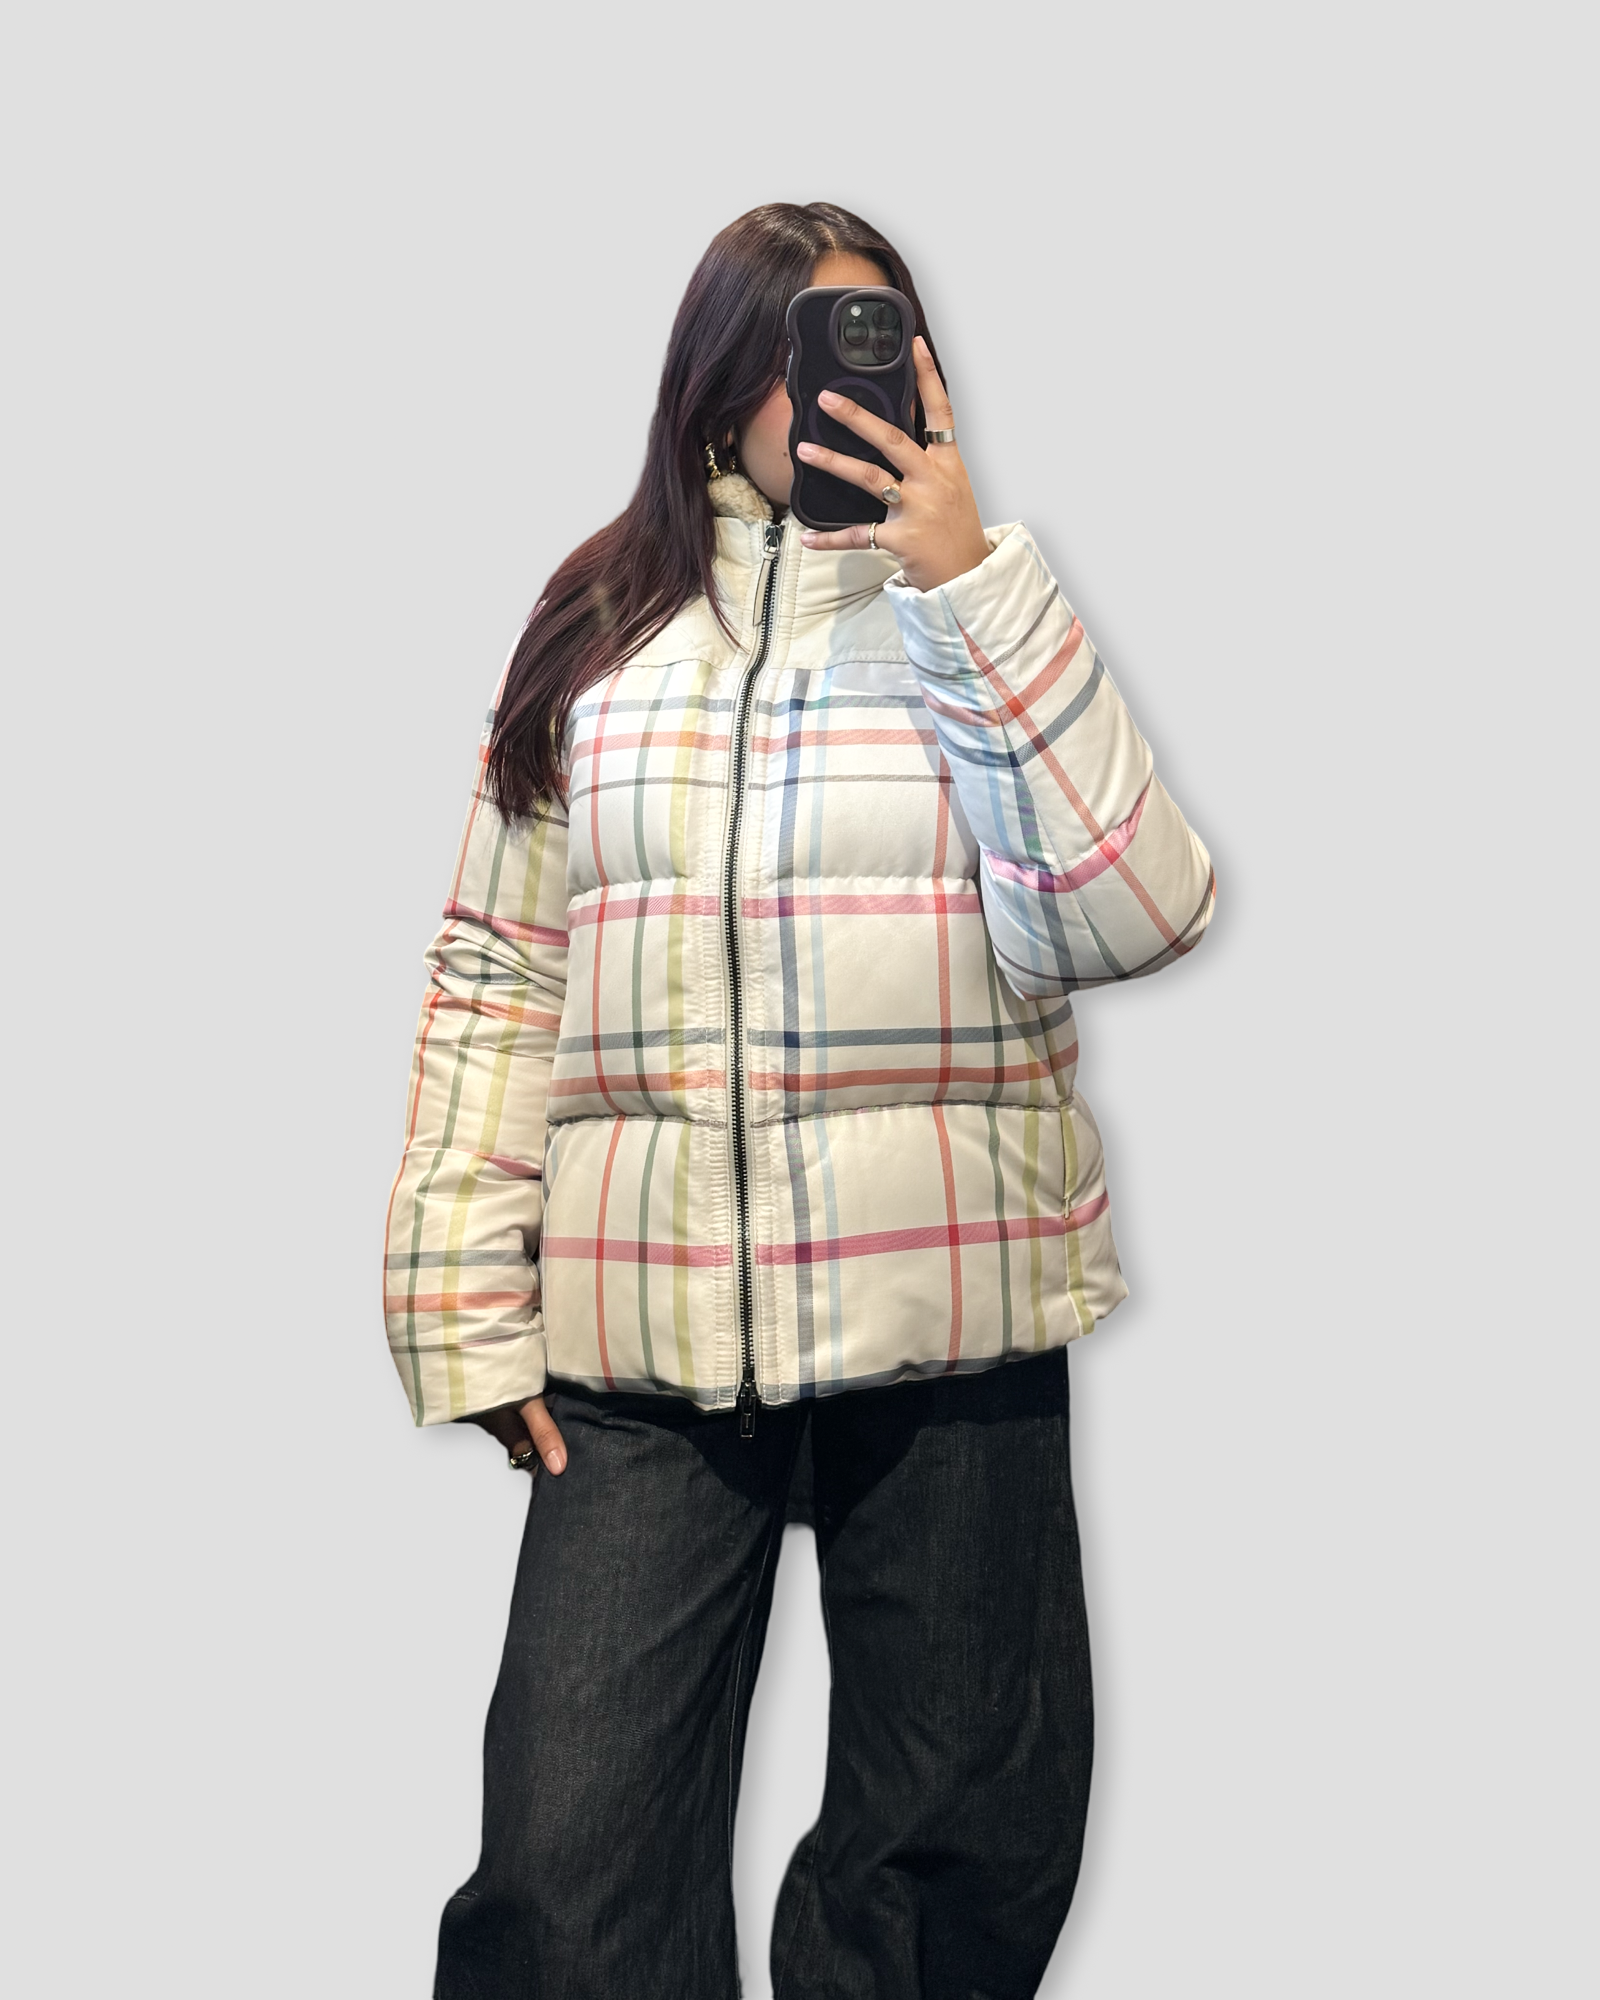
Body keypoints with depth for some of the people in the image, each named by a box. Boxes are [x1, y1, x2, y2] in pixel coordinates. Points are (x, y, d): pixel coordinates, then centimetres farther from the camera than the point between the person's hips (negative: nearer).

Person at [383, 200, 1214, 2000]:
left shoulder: (980, 619, 7)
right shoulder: (596, 626, 10)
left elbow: (1135, 916, -9)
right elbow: (497, 978, 8)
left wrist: (964, 577, -11)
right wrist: (469, 1309, 1)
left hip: (951, 1321, 0)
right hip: (643, 1334, 0)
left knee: (957, 1854, 11)